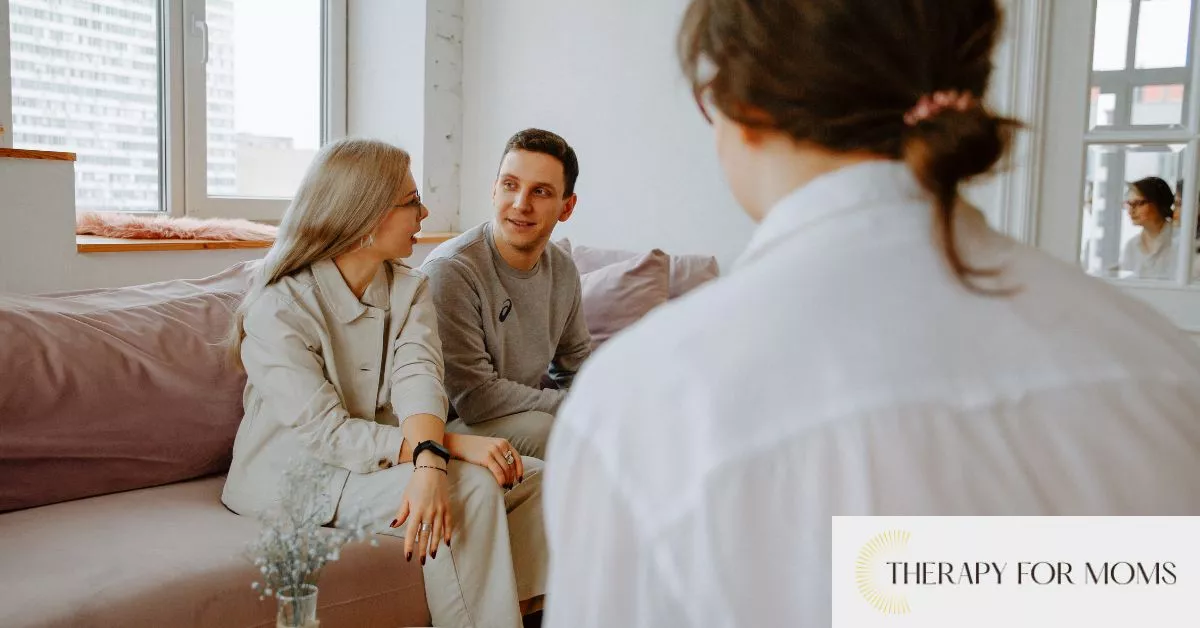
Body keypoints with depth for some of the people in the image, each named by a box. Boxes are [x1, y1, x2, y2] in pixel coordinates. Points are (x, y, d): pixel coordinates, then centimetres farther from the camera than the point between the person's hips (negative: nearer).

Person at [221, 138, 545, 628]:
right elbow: (326, 435, -24)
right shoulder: (278, 308, -17)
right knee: (470, 488, -26)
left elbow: (418, 379, -18)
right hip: (295, 474, -6)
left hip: (390, 457, 6)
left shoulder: (409, 289, 1)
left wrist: (429, 463, -39)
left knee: (530, 478, -12)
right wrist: (453, 445, -30)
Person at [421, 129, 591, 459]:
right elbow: (474, 398, -25)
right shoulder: (449, 270, -22)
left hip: (529, 411, 7)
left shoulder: (563, 269, 3)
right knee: (540, 429, -33)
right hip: (454, 422, -7)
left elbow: (578, 364, 16)